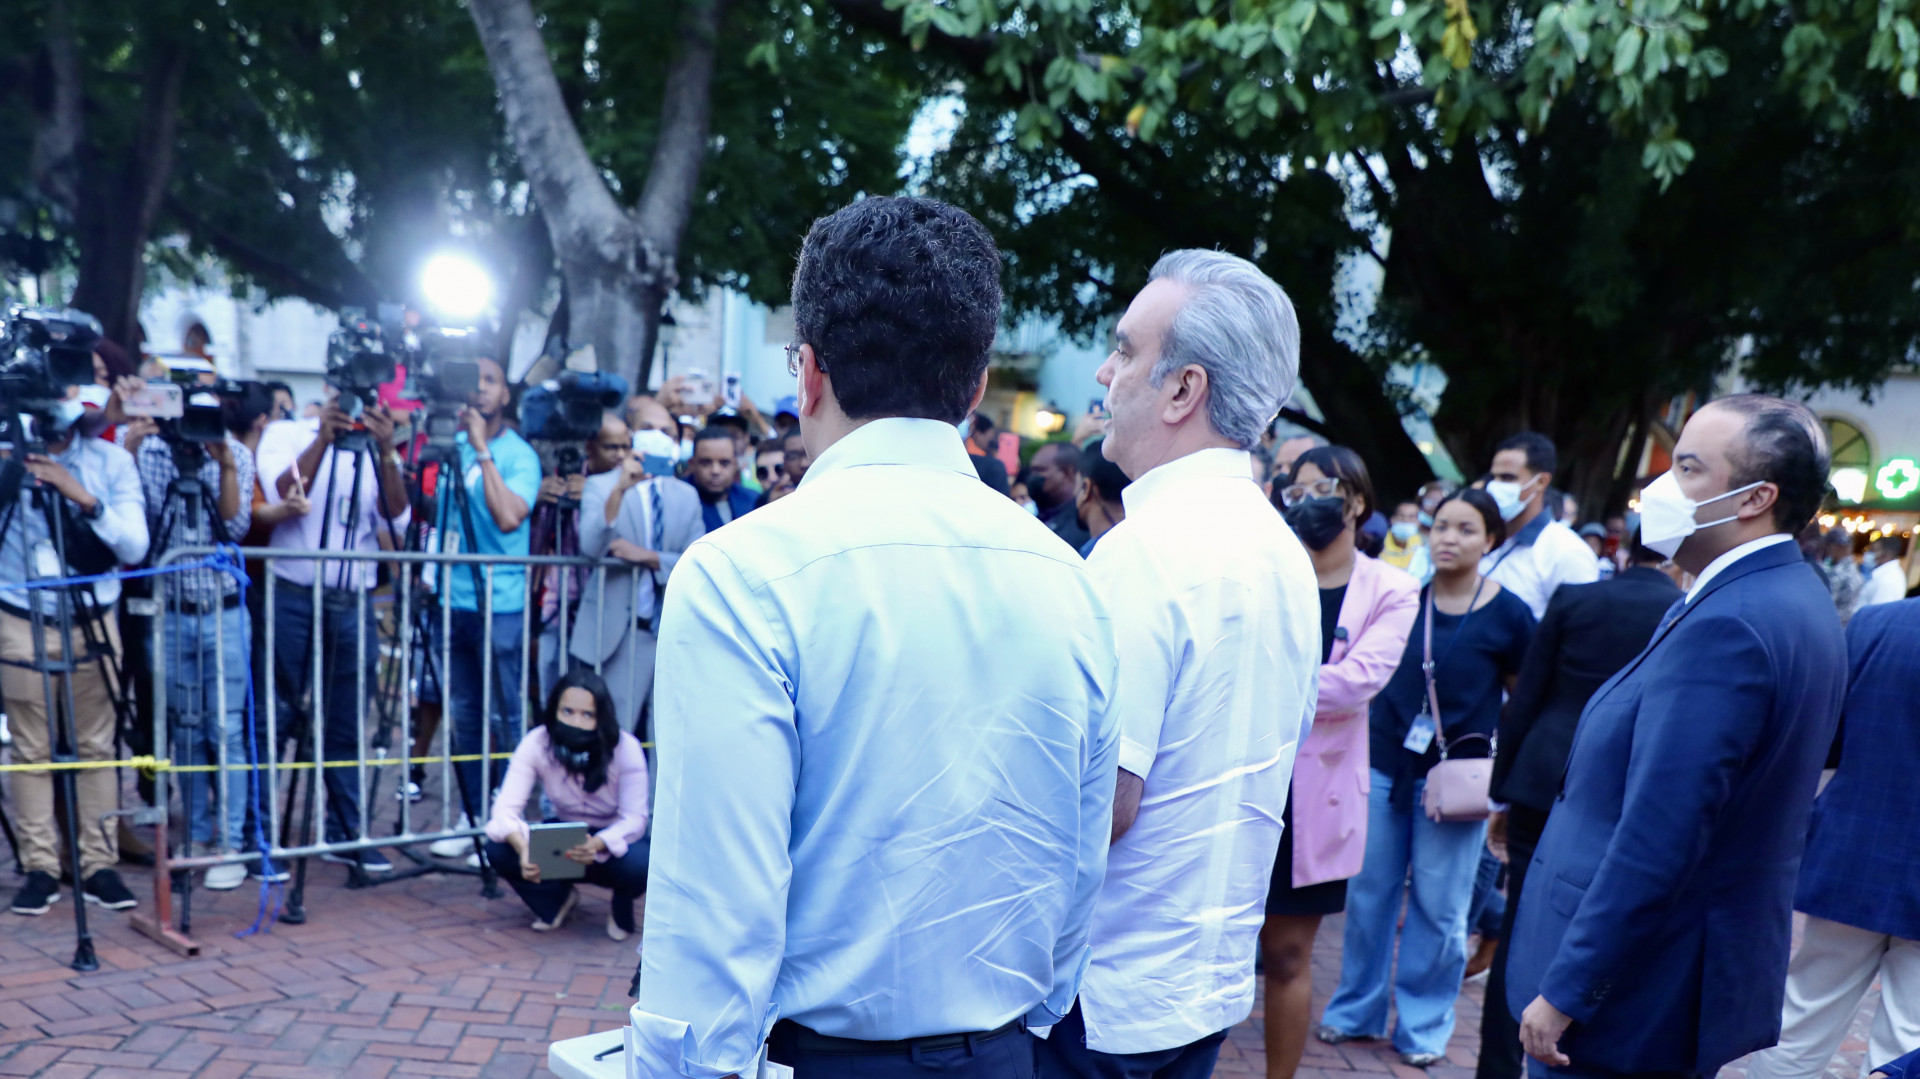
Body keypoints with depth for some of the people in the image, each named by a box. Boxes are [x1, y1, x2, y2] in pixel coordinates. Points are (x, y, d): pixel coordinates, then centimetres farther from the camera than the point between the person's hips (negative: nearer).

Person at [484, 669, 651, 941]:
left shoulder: (625, 747, -24)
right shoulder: (536, 743, -20)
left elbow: (635, 819, -26)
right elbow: (506, 807, -26)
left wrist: (597, 844, -48)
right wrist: (523, 848, -48)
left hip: (614, 839, -2)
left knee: (639, 864, -37)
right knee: (498, 849, -25)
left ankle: (622, 908, 3)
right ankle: (559, 899, 5)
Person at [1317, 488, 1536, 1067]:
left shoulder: (1508, 615, -6)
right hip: (1384, 765, 3)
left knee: (1438, 907, 5)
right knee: (1368, 892, 9)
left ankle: (1423, 1025, 22)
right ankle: (1356, 1009, 25)